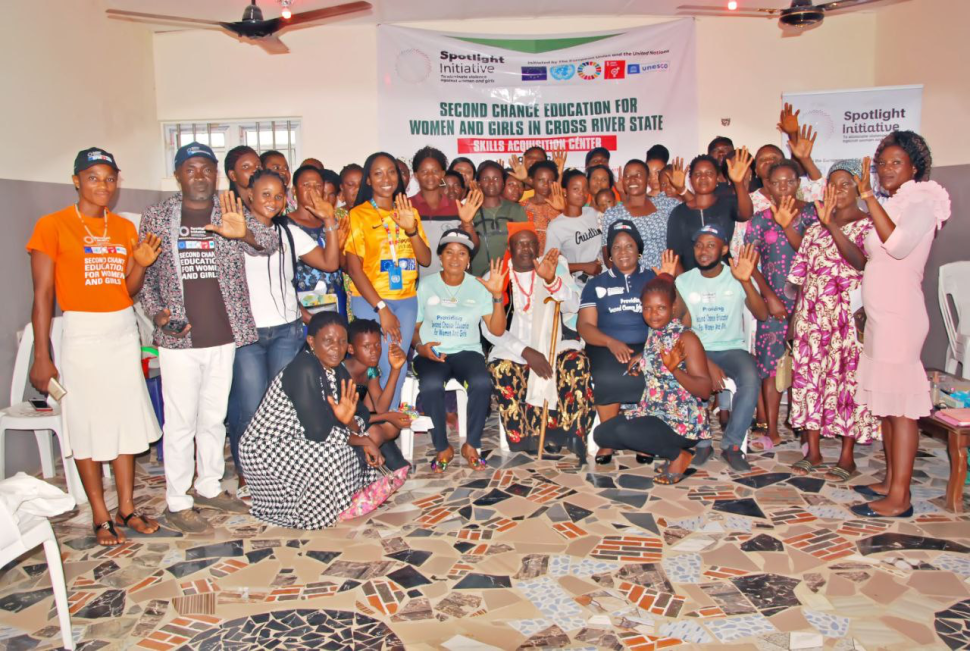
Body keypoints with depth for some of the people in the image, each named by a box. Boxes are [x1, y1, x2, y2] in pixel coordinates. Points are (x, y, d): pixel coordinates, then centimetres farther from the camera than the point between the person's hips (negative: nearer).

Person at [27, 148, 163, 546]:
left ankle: (126, 508, 20)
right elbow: (42, 295, -8)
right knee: (86, 423, 1)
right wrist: (41, 357, -12)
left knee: (127, 420, 7)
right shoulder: (53, 226, -5)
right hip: (82, 334, -5)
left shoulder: (125, 228, 9)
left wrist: (141, 264, -8)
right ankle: (101, 517, 13)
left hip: (123, 331, 5)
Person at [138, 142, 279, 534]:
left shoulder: (232, 214, 4)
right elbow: (144, 274, 7)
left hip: (223, 336, 2)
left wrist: (244, 233, -33)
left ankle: (209, 486, 31)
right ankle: (177, 502, 16)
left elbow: (269, 244, -12)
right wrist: (157, 312, -9)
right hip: (178, 339, -2)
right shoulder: (157, 217, 3)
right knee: (180, 421, 3)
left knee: (214, 416, 15)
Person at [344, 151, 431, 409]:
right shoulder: (358, 215, -3)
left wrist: (411, 229, -12)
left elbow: (426, 259, 6)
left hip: (406, 299, 4)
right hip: (370, 301, -4)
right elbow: (354, 268, -8)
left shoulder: (409, 212, 11)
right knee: (391, 369, -10)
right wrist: (381, 308, -14)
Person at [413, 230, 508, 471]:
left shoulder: (478, 287, 7)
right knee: (431, 385, -35)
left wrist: (497, 295, -11)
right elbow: (414, 327, 9)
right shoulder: (426, 286, 6)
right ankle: (443, 448, -14)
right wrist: (421, 347, -13)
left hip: (467, 351, 1)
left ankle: (471, 445, -12)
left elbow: (497, 330, 1)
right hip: (431, 354, -1)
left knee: (482, 382, -33)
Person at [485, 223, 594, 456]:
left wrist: (551, 280, -26)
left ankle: (573, 437, -23)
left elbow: (573, 305, -7)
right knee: (501, 371, -32)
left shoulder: (555, 267, 10)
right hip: (512, 347, -1)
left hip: (553, 343, 1)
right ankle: (525, 441, -23)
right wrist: (526, 352, -17)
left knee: (578, 363, -29)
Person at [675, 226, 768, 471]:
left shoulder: (736, 278, 0)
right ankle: (702, 442, -11)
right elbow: (683, 330, -4)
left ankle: (732, 444, -16)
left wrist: (746, 282, -30)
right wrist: (706, 363, -19)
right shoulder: (684, 281, 2)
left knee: (751, 379, -32)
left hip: (732, 348, 0)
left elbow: (762, 315, -14)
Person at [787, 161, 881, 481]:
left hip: (849, 314, -5)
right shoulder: (816, 226, 15)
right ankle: (813, 451, 15)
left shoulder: (869, 224, -1)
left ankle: (847, 457, 8)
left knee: (848, 377, -2)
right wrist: (796, 314, 11)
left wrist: (831, 225, -29)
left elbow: (860, 261, -20)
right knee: (809, 375, 5)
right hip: (812, 313, 5)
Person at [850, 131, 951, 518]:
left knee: (901, 403, -6)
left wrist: (868, 196, -22)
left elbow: (898, 244, -27)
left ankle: (899, 499, -2)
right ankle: (890, 482, 21)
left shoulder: (921, 201, -7)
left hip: (900, 315, -9)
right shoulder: (893, 204, 17)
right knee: (886, 401, 12)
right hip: (880, 314, 9)